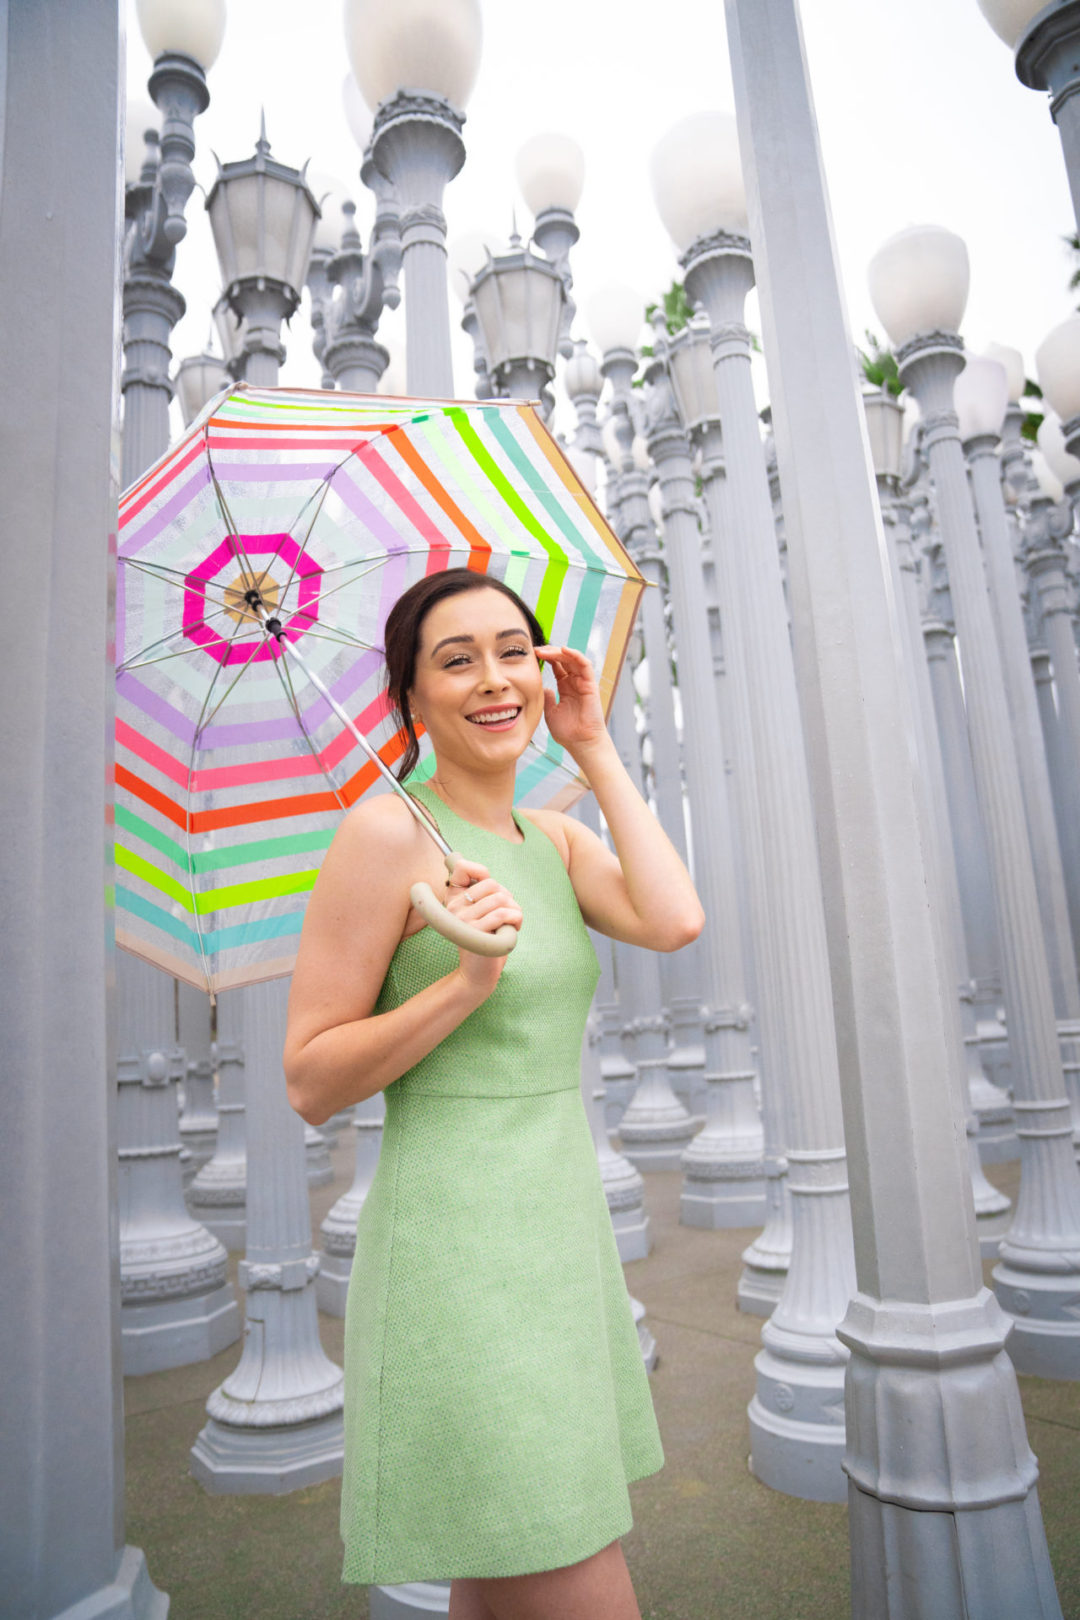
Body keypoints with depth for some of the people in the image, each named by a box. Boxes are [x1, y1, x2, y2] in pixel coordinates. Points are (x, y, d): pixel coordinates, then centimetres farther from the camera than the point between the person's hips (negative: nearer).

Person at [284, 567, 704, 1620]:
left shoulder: (554, 839, 9)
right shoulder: (387, 831, -12)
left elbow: (674, 922, -9)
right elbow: (310, 1084, -10)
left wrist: (595, 748, -2)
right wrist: (466, 983, -24)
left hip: (560, 1232, 7)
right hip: (458, 1251, -7)